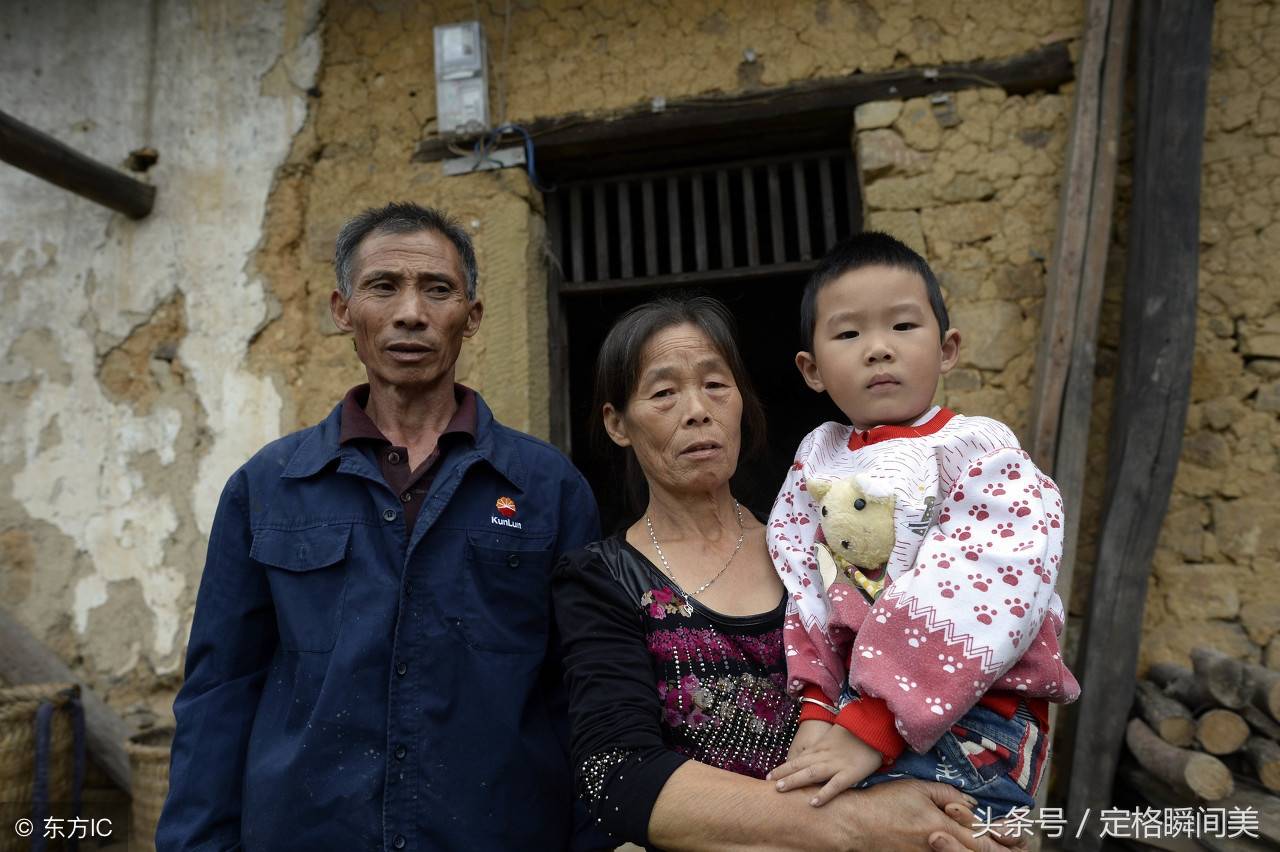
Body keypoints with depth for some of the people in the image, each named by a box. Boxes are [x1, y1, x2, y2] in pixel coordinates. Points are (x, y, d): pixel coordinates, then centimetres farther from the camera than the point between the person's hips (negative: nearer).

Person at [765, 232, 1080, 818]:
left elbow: (968, 602, -21)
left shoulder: (978, 453, -10)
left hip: (964, 709, -5)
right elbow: (801, 584, 3)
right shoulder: (817, 458, 7)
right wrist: (818, 706, -8)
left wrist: (871, 728, -25)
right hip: (849, 692, 6)